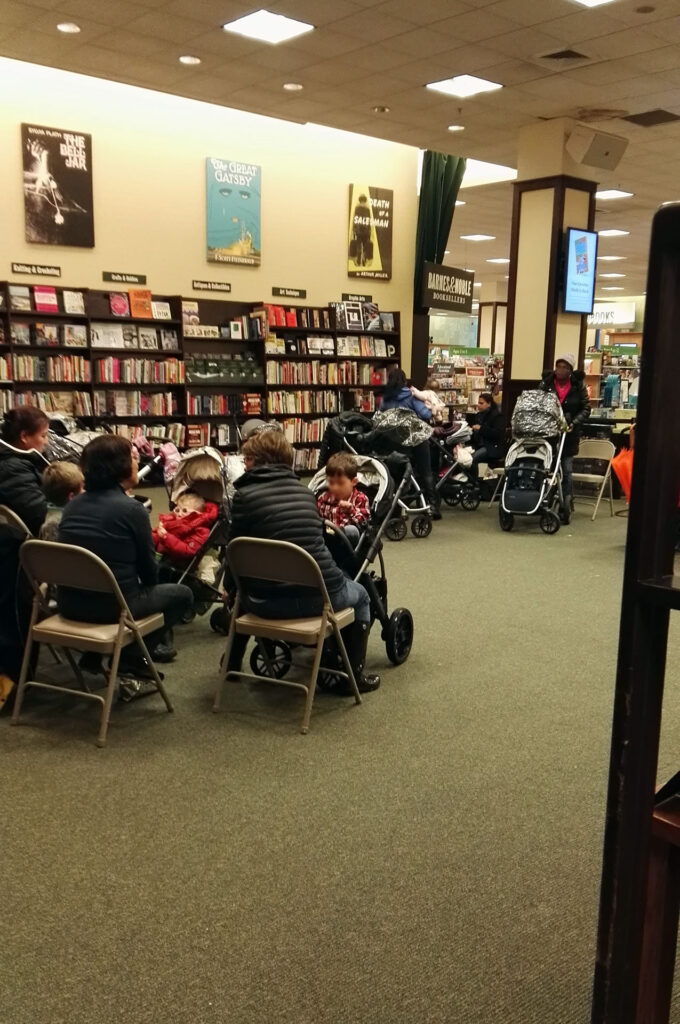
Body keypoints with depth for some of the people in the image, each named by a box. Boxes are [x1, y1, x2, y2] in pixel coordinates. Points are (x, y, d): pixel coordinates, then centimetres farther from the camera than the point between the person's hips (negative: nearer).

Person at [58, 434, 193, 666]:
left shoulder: (73, 505, 4)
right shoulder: (132, 509, -15)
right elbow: (149, 569, -6)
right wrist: (148, 582, 17)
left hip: (69, 603, 7)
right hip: (112, 605, -7)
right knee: (182, 594, 18)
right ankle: (132, 652, 13)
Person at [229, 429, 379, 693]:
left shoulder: (245, 495, 1)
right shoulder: (305, 491, 13)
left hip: (270, 602, -1)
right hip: (322, 593, 1)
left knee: (240, 593, 36)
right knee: (360, 595, 35)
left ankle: (233, 664, 50)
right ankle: (353, 674, 30)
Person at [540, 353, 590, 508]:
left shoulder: (578, 385, 2)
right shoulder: (546, 383, 3)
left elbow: (585, 408, 4)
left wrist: (573, 423, -10)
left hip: (569, 433, -1)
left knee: (567, 471, -3)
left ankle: (566, 506, 5)